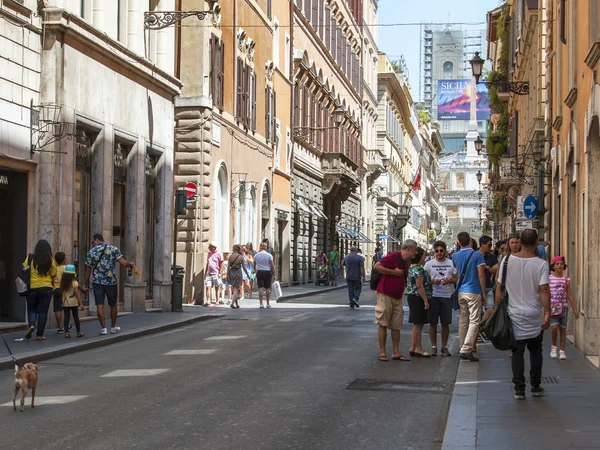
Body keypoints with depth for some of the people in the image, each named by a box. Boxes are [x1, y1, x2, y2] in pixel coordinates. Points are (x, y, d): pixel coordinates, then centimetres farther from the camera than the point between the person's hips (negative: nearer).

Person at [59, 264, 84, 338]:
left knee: (67, 317, 4)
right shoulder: (74, 283, -10)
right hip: (73, 303, -2)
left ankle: (66, 332, -5)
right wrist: (81, 304, -12)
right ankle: (78, 332, 14)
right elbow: (77, 293, -13)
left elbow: (60, 293, 6)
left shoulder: (62, 283, 0)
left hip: (65, 303, 2)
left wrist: (61, 300, 21)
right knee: (76, 317, 8)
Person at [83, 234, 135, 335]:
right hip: (111, 281, 1)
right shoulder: (113, 249, -1)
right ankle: (113, 327, 26)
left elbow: (88, 270, 4)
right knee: (113, 305, 15)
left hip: (97, 282, -1)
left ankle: (103, 328, -3)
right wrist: (131, 264, 10)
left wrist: (85, 285, 12)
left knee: (100, 305, 1)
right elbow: (123, 263, -11)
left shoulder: (91, 252, 1)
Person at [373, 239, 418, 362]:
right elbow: (376, 266, -17)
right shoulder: (393, 256, -12)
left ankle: (396, 352, 11)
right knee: (383, 324, -2)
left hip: (397, 297, 8)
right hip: (385, 295, -8)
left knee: (396, 326, 7)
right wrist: (394, 272, -17)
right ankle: (382, 353, 2)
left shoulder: (405, 263, 15)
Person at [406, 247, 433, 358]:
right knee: (418, 324, -4)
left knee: (418, 325, 13)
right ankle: (417, 348, 0)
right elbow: (420, 286, -21)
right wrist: (426, 301, -19)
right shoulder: (418, 269, -17)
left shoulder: (411, 268, 14)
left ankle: (413, 348, 16)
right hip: (418, 298, -10)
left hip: (413, 297, 10)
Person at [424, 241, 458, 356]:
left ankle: (444, 346, 14)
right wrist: (432, 281, -15)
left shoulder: (451, 263, 7)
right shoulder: (429, 264, 5)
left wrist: (450, 280, -13)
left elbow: (457, 279, 8)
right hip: (433, 296, 0)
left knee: (445, 323, 4)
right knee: (433, 323, 2)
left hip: (447, 296, 1)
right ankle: (434, 346, 11)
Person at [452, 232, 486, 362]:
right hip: (474, 292, -5)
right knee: (474, 321, -5)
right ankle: (466, 349, -14)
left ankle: (463, 349, 16)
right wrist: (483, 293, -4)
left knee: (463, 321, 12)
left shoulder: (455, 256, 6)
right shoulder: (477, 255, -9)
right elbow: (481, 275, -10)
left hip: (461, 292, 5)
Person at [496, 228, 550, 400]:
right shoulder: (541, 264, -10)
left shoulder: (507, 261, -3)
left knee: (517, 352, 6)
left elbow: (499, 288, 0)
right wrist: (547, 313, -9)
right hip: (535, 316, -1)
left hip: (514, 315, 1)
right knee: (535, 350, 16)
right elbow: (544, 290, -14)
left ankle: (519, 389, 5)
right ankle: (535, 387, 20)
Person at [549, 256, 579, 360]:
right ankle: (553, 347, 6)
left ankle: (562, 351, 12)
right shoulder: (548, 279, -1)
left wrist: (575, 310, 5)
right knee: (555, 327, -17)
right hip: (552, 307, -2)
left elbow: (569, 296, 9)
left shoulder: (567, 280, 6)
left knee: (563, 329, 3)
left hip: (564, 307, 3)